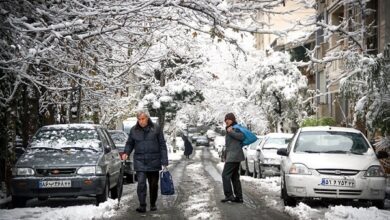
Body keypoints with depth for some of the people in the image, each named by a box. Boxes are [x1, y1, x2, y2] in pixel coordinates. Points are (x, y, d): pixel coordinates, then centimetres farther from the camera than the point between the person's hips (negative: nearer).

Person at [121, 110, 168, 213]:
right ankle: (142, 205, -11)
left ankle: (153, 204, 24)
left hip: (154, 161, 0)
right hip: (140, 161, 0)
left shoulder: (156, 128, -1)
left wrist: (164, 162, -4)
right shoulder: (134, 130, 3)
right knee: (141, 183, -12)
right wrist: (126, 153, -6)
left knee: (153, 184, 9)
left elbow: (162, 145, 0)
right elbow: (129, 143, 15)